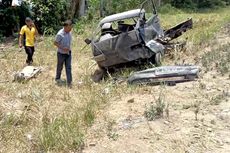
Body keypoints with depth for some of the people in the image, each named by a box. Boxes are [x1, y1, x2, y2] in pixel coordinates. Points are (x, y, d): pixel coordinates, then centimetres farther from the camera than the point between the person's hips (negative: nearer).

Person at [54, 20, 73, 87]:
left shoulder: (69, 32, -4)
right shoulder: (60, 34, -24)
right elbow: (55, 43, -16)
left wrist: (69, 48, 10)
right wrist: (63, 48, -24)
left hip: (68, 53, 5)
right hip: (61, 54, -5)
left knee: (68, 68, 4)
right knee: (60, 67, 14)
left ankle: (69, 82, 8)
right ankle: (57, 78, 38)